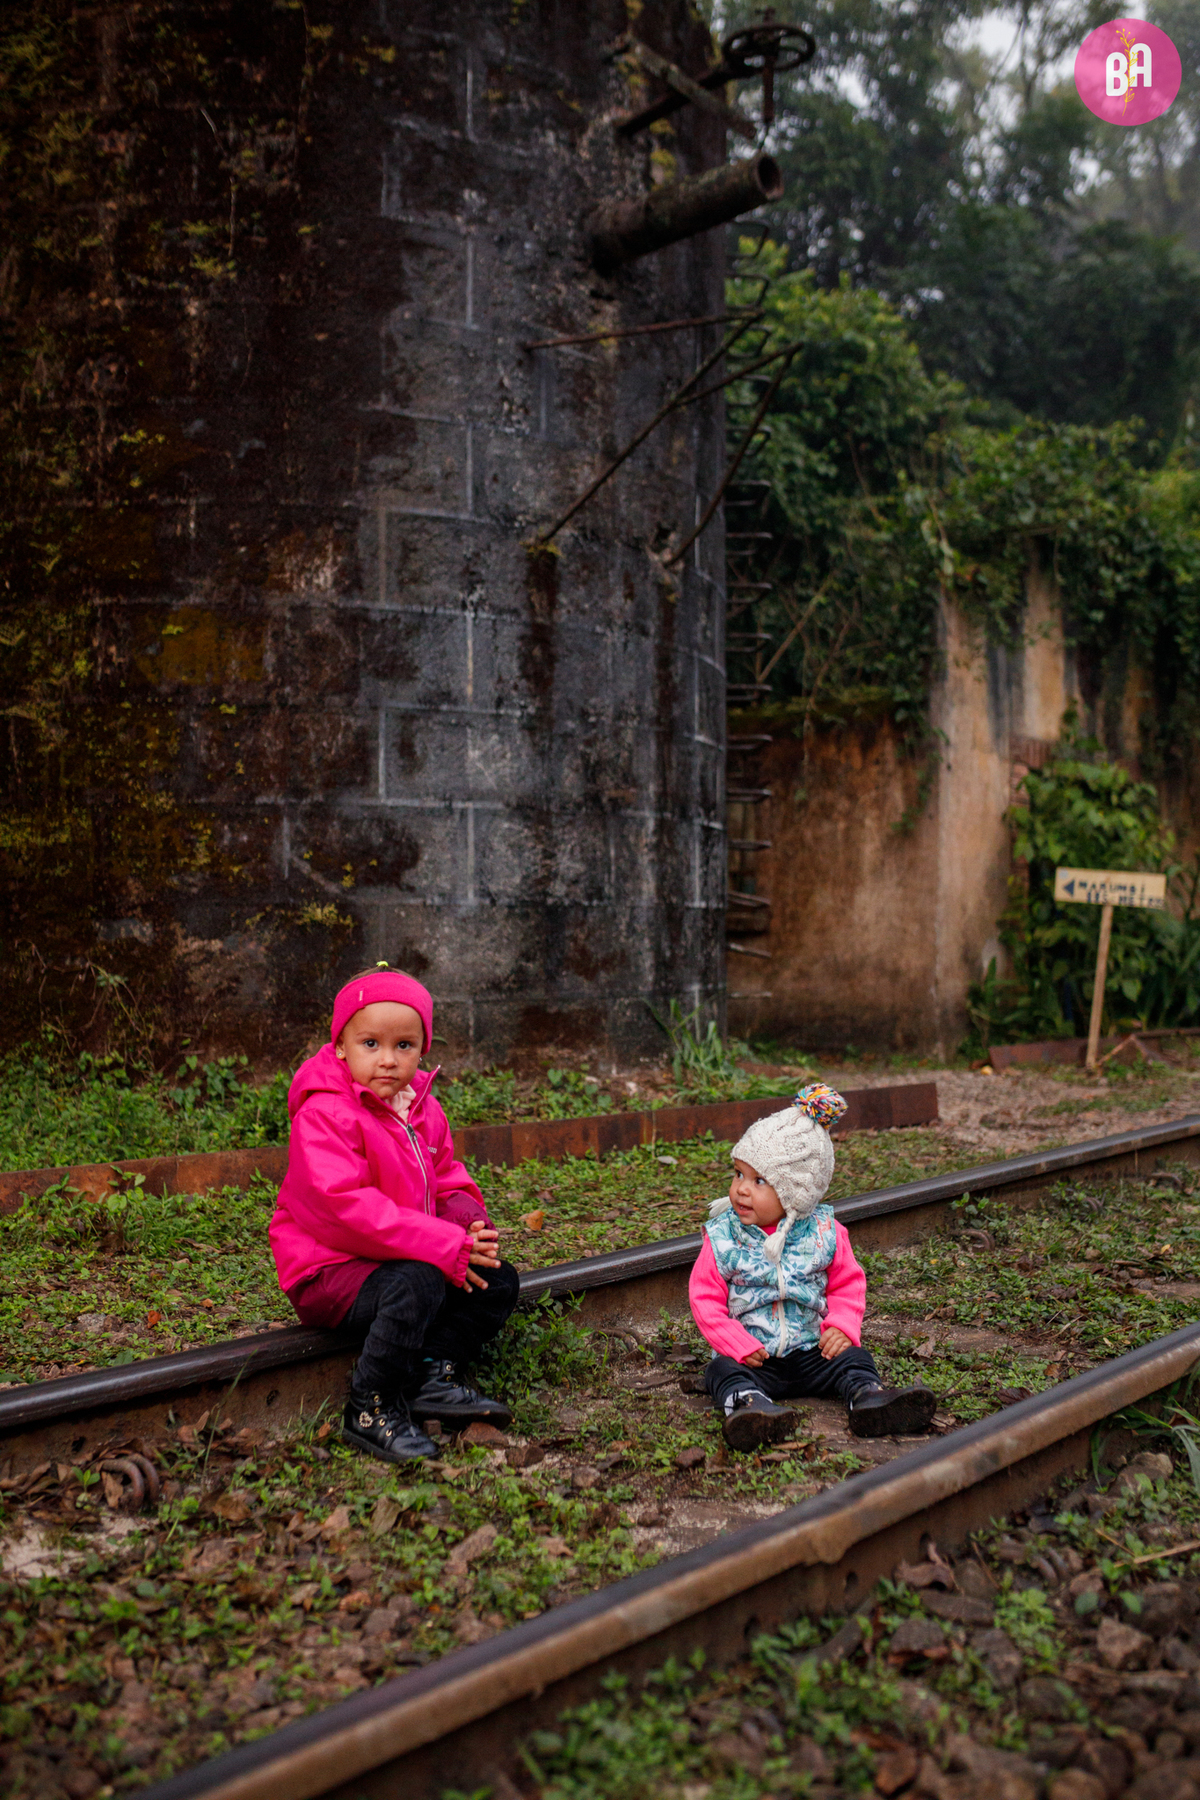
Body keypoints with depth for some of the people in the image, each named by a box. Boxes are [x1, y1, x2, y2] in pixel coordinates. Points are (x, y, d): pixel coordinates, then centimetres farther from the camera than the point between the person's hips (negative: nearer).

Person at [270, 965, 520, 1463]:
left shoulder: (424, 1110, 8)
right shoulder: (325, 1115, -19)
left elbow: (447, 1178, 20)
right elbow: (345, 1206, -29)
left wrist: (467, 1221, -6)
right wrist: (444, 1247, -29)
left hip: (411, 1257, 8)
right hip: (328, 1268, -8)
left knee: (499, 1281, -2)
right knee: (417, 1285, -34)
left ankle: (433, 1376, -4)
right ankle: (370, 1411, -20)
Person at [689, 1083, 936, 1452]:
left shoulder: (824, 1233, -2)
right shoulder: (722, 1237, -4)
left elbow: (848, 1284, 9)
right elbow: (705, 1297, -3)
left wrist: (842, 1326, -9)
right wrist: (738, 1345, -14)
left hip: (812, 1350, 2)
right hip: (751, 1357, -2)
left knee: (854, 1358, -17)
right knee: (724, 1371, -27)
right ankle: (750, 1405, -52)